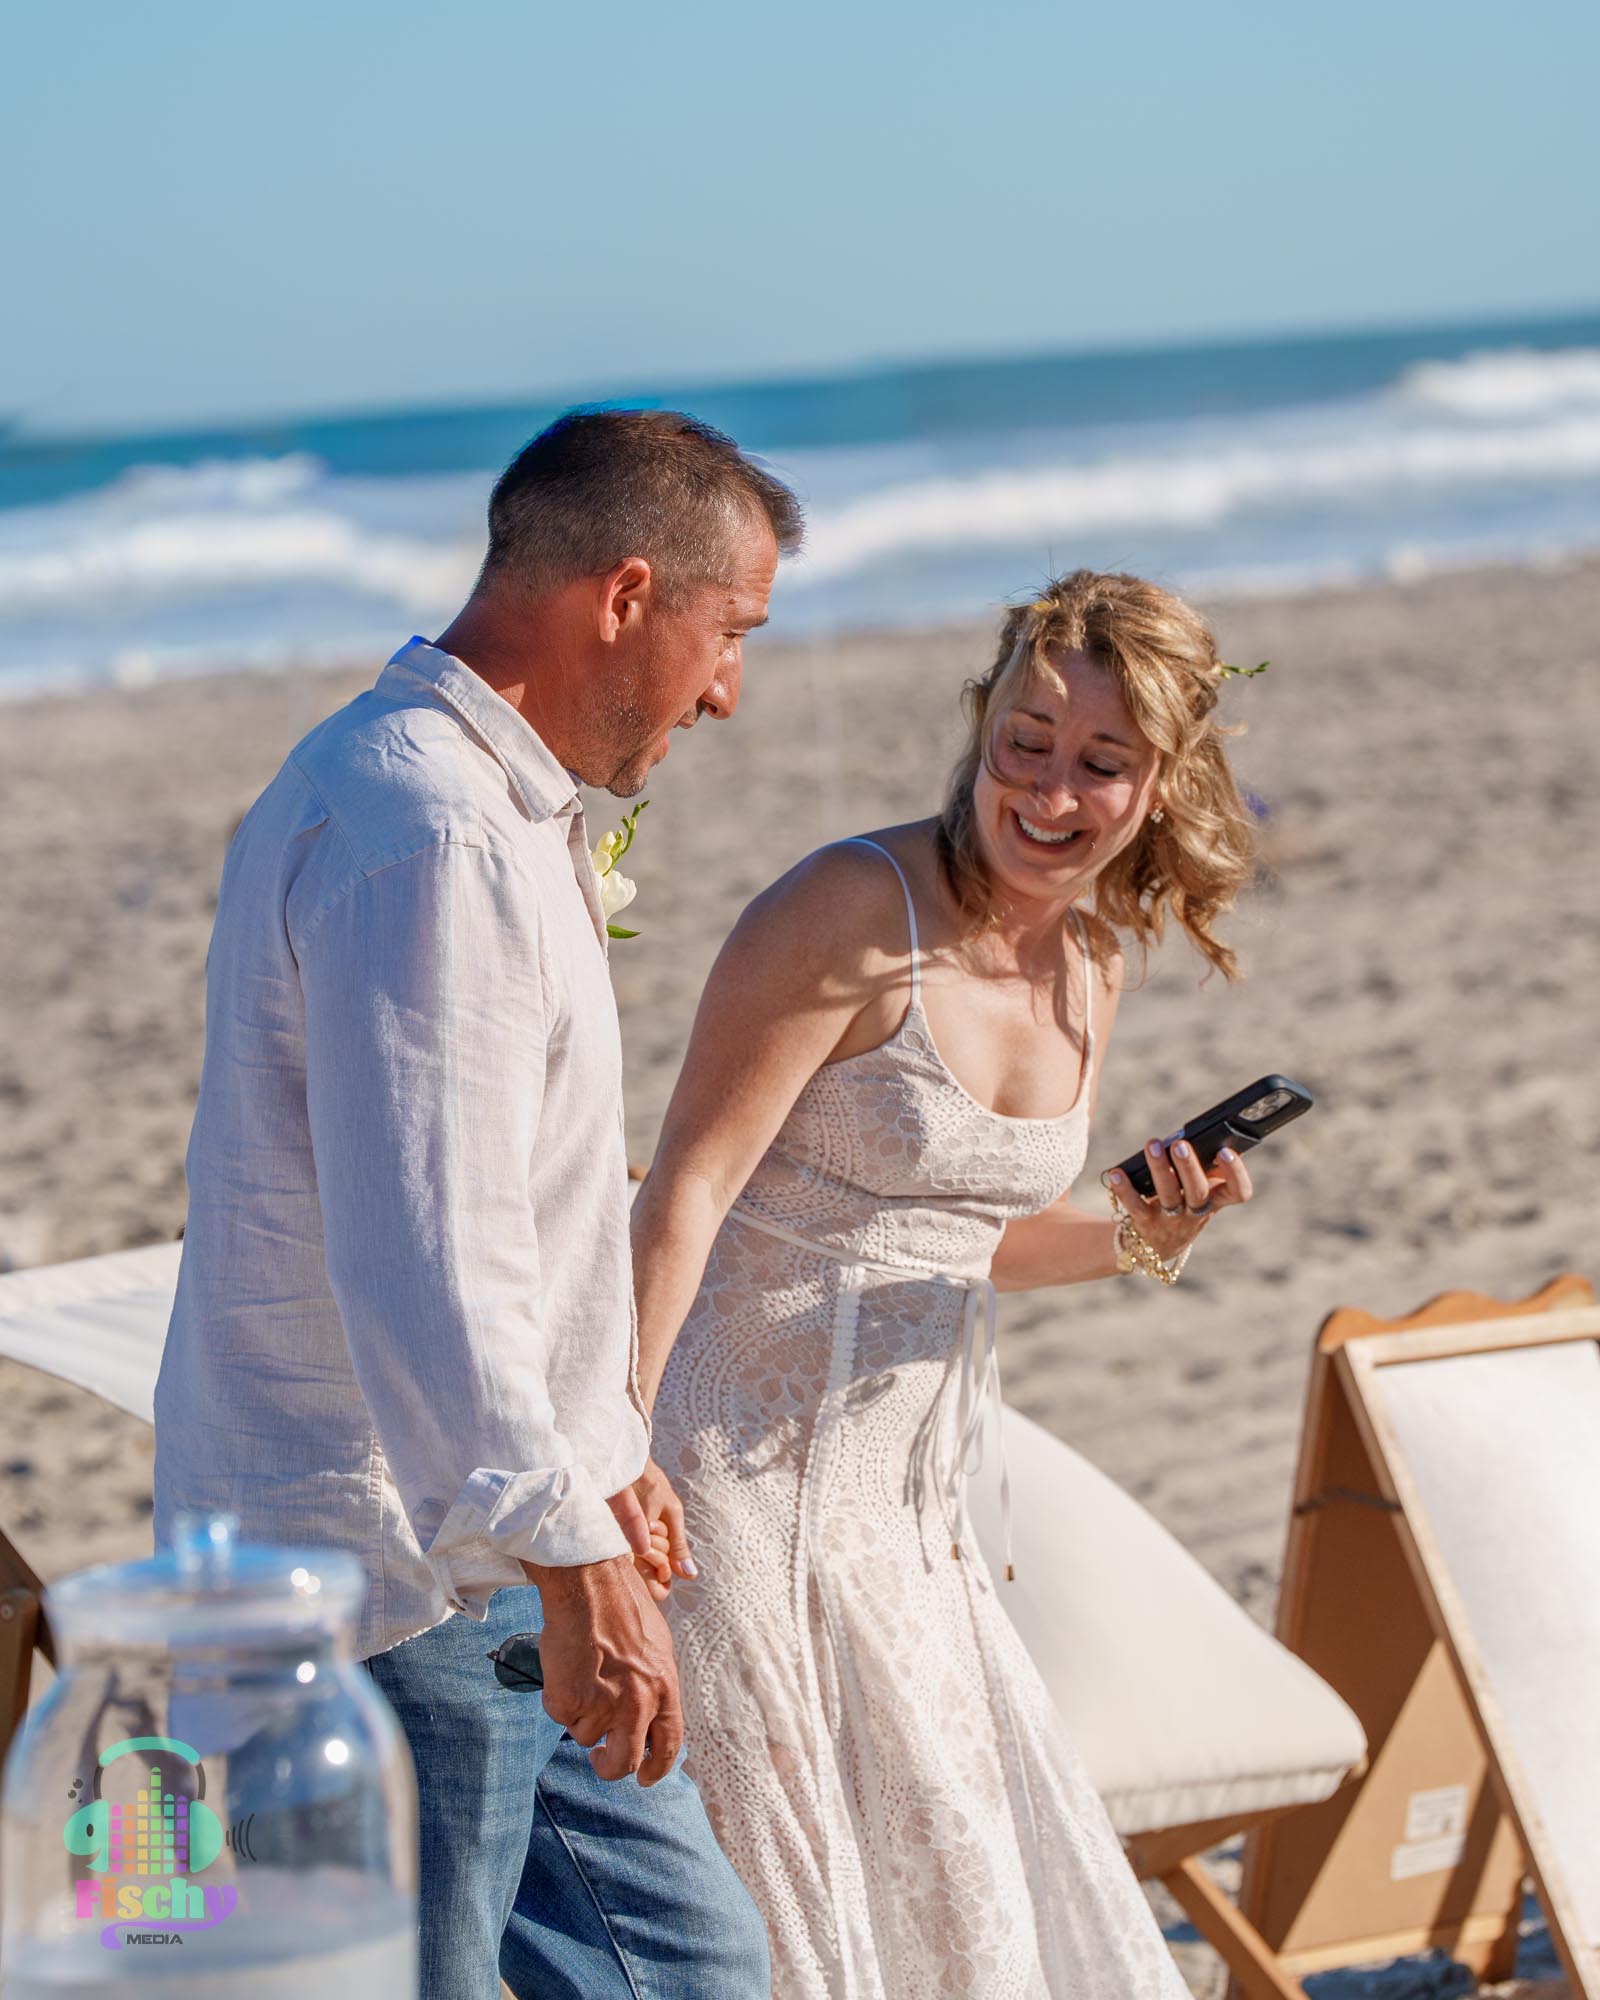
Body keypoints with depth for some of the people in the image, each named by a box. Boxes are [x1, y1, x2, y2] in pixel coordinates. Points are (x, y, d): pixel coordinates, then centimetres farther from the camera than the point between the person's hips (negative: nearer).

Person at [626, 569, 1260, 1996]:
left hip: (910, 1503, 8)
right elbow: (686, 1193, -18)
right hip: (750, 1477, -8)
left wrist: (1141, 1237, -1)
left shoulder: (1089, 964, 8)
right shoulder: (855, 915, -16)